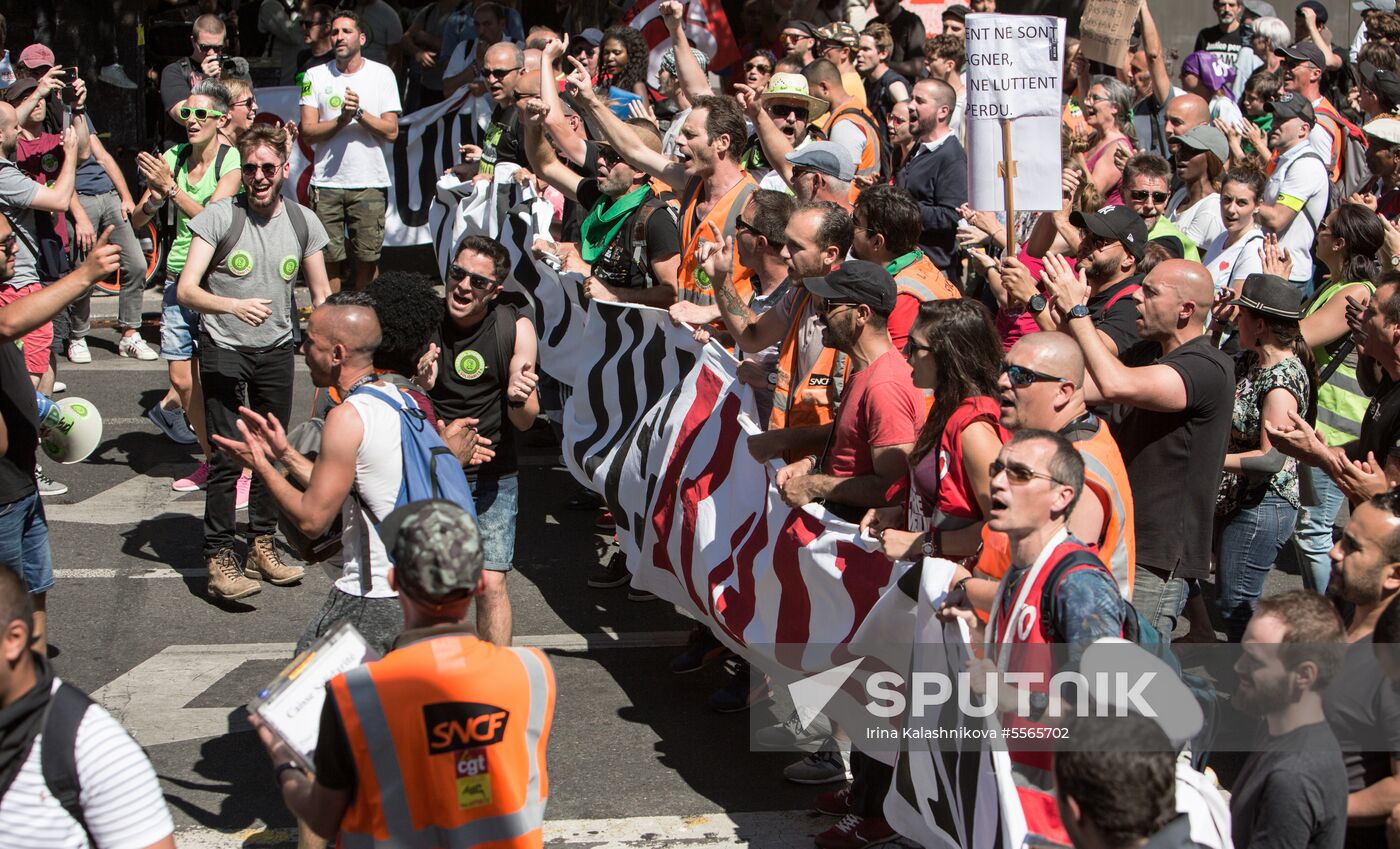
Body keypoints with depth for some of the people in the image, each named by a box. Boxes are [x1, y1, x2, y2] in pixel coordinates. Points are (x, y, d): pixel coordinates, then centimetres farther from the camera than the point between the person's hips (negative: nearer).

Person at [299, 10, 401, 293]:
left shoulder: (382, 74, 5)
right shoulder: (316, 76, 5)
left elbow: (391, 131, -1)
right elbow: (307, 132, -1)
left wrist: (359, 112, -15)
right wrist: (342, 120, -16)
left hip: (370, 183, 0)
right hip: (327, 182, 0)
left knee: (367, 258, 1)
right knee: (328, 258, 1)